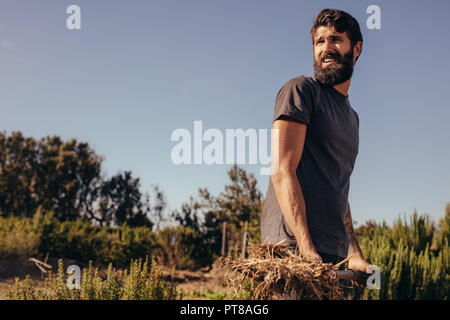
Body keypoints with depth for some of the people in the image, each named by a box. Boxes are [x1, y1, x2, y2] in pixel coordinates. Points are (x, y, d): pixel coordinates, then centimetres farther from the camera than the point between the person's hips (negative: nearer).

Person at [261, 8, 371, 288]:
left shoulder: (351, 116, 22)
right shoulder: (301, 90, -3)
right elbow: (282, 172, -13)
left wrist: (355, 254, 13)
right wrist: (307, 250, -23)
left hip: (334, 255, 7)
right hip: (293, 245, -7)